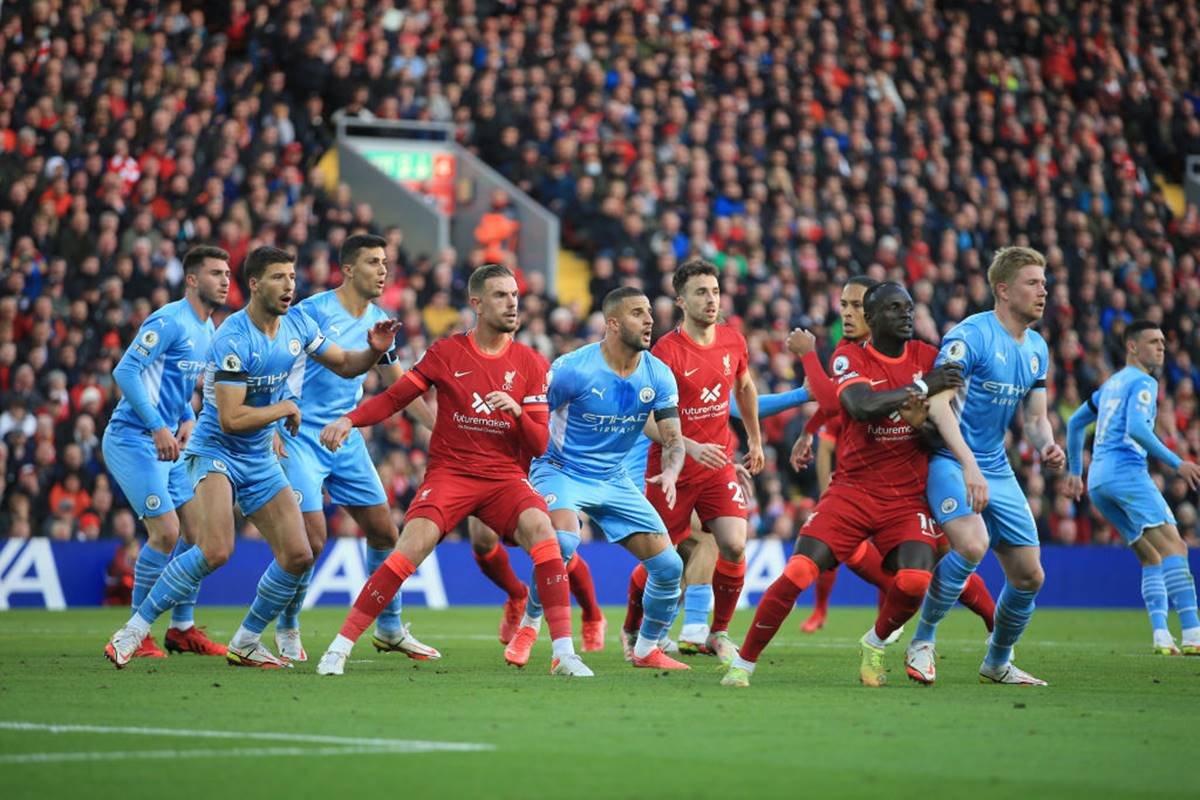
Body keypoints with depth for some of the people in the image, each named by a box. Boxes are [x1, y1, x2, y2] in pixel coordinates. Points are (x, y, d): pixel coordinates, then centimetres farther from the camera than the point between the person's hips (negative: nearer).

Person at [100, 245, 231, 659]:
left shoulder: (207, 330, 13)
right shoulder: (169, 321, -16)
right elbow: (125, 372, -21)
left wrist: (188, 419, 7)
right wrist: (157, 429, -25)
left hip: (168, 444, 9)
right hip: (133, 439, -9)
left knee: (198, 529, 6)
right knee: (166, 531, -13)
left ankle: (182, 628, 16)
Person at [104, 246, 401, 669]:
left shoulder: (296, 323, 1)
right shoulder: (233, 340, -23)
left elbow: (343, 365, 13)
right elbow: (231, 419, -26)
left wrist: (374, 350, -8)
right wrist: (285, 409, -13)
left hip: (260, 459, 8)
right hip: (216, 451, -8)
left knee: (298, 556, -1)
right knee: (215, 551, -27)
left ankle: (245, 643, 16)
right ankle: (134, 629, -16)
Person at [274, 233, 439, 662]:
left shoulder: (378, 321, 7)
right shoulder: (313, 311, -14)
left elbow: (399, 382, 20)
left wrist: (440, 426, 16)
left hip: (347, 440, 7)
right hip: (302, 437, -7)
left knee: (384, 531, 6)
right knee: (312, 538, -12)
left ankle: (389, 629, 21)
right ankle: (287, 629, 10)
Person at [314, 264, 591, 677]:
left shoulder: (531, 364, 5)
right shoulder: (446, 353, 3)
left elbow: (539, 445, 3)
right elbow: (394, 397, 7)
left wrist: (517, 411, -17)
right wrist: (348, 420, -9)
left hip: (506, 477, 1)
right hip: (450, 472, -1)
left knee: (540, 529, -28)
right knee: (411, 547, -22)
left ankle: (564, 652, -24)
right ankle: (340, 647, -12)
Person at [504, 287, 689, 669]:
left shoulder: (658, 376, -5)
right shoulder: (573, 368, -19)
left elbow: (673, 438, -4)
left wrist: (670, 472, -25)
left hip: (613, 479, 5)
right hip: (561, 470, -5)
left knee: (669, 566, -3)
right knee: (563, 541, -35)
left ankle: (647, 650, 20)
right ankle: (528, 627, -10)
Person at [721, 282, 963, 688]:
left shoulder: (928, 358, 5)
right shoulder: (851, 360, -3)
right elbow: (862, 406, -24)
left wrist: (924, 423, -18)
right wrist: (921, 386, -22)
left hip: (908, 498, 2)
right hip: (852, 491, -2)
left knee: (914, 581, -21)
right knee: (797, 573, -15)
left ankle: (875, 645, 11)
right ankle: (744, 662, 0)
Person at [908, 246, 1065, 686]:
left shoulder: (1037, 348, 10)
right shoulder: (971, 335, -15)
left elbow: (1035, 417, 17)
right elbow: (938, 402, -23)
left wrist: (1046, 447, -7)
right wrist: (969, 464, -32)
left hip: (997, 469, 8)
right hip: (950, 460, -8)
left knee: (1029, 575, 5)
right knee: (972, 544, -31)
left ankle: (997, 663, 28)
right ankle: (922, 641, -12)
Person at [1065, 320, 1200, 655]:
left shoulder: (1112, 384, 26)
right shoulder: (1142, 383, -2)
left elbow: (1075, 423, 34)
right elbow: (1136, 428, -19)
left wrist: (1074, 472, 40)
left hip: (1097, 481, 10)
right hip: (1126, 471, -10)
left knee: (1151, 558, 10)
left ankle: (1161, 636, -6)